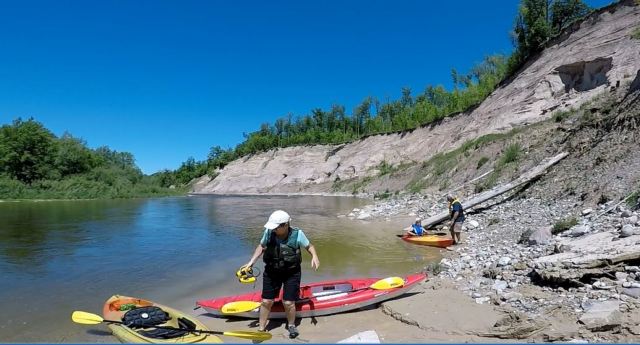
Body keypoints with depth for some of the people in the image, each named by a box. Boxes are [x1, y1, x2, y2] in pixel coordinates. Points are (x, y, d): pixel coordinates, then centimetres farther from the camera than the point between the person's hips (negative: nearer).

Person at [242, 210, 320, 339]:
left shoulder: (297, 234, -20)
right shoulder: (269, 232, -16)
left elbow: (309, 246, -4)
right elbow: (262, 246, 3)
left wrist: (314, 256, -24)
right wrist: (251, 262, -2)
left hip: (291, 273, -2)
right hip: (272, 272, 2)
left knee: (288, 302, 0)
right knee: (266, 301, 6)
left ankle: (291, 325, 31)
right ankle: (261, 329, 30)